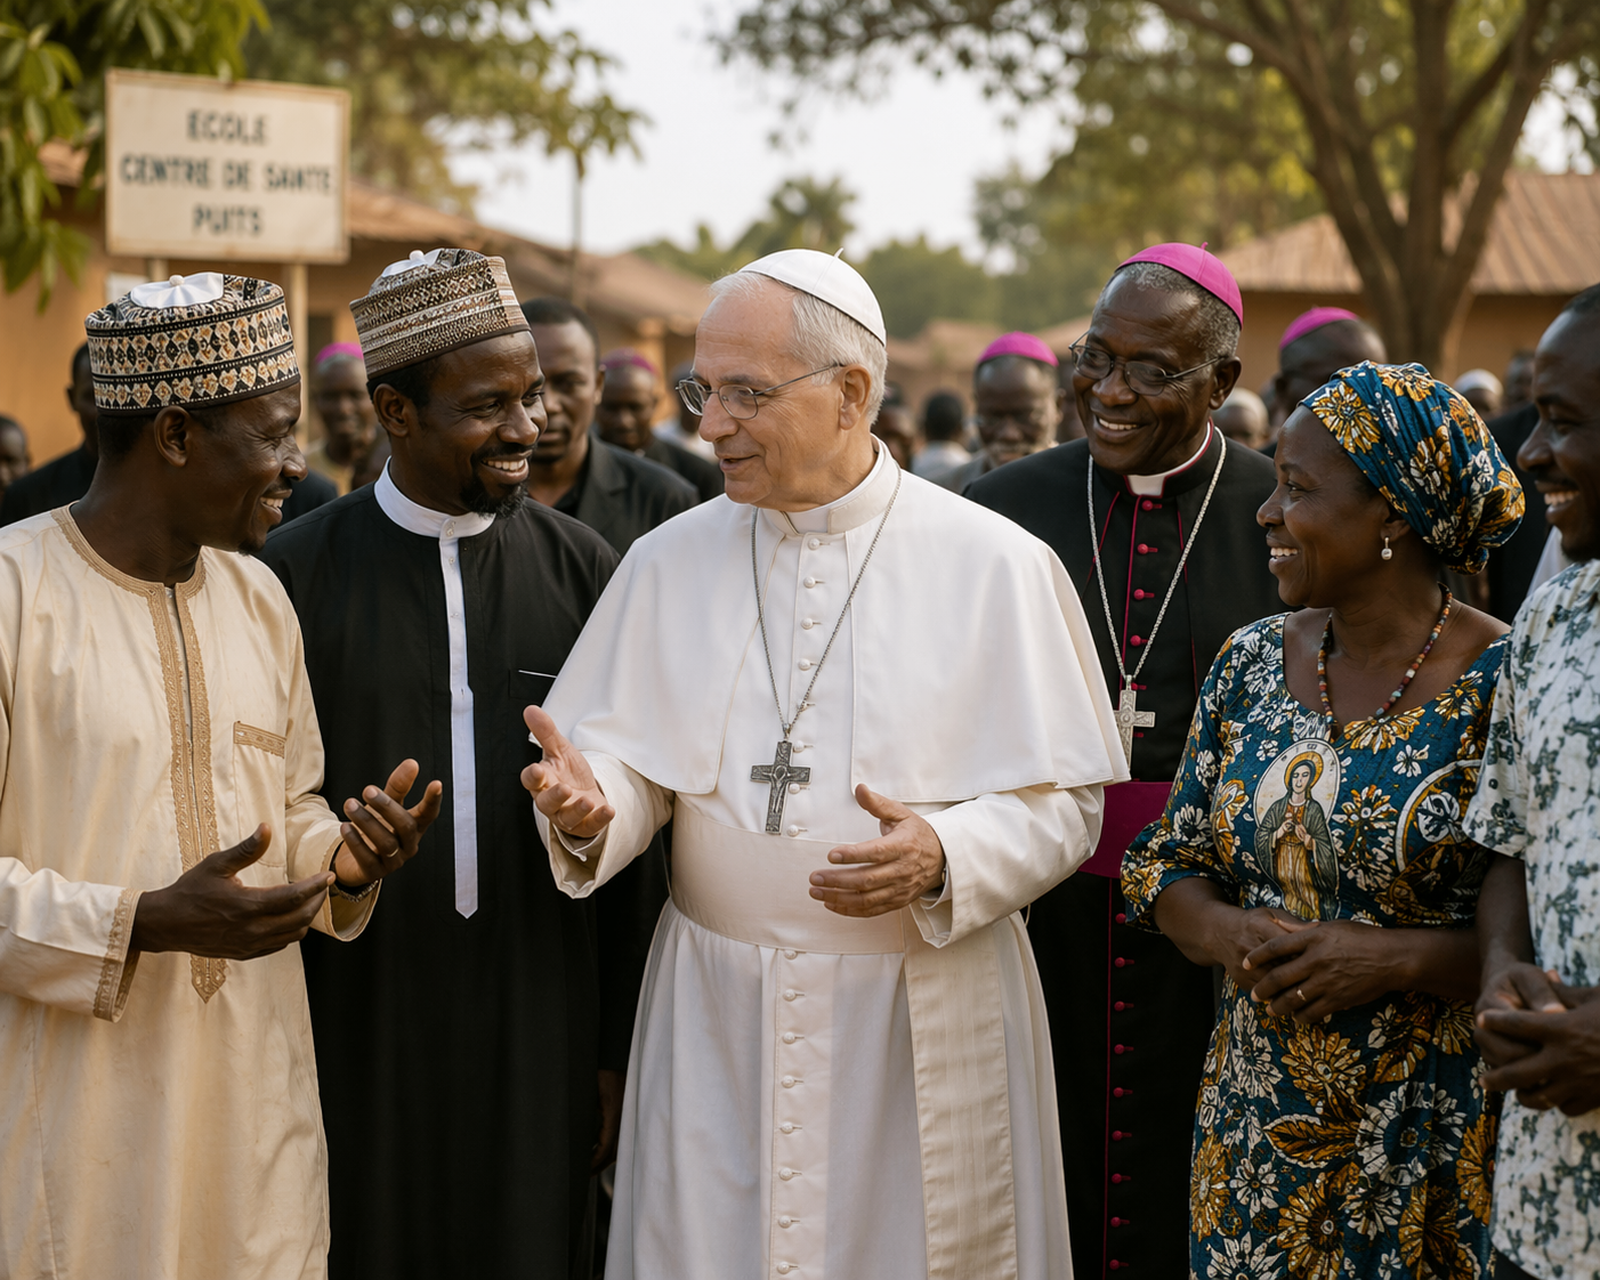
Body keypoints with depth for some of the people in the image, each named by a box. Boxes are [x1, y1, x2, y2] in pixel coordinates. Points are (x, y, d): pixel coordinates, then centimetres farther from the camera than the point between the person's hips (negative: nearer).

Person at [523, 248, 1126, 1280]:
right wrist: (593, 802, -18)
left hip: (925, 1021, -2)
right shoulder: (669, 562, 5)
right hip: (716, 1012, 2)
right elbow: (635, 760, 5)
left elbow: (1063, 803, -5)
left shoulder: (996, 566, -4)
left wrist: (944, 857, -23)